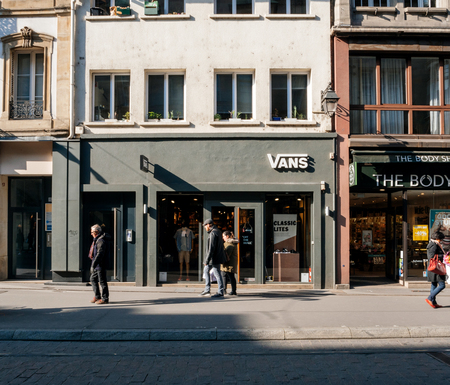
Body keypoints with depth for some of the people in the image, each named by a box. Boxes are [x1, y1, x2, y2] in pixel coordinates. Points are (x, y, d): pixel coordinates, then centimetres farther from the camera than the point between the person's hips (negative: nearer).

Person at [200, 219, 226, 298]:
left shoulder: (213, 233, -19)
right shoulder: (217, 231, 13)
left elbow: (211, 248, -23)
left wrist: (207, 260, -22)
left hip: (214, 258, -11)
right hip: (215, 258, 11)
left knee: (217, 274, -4)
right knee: (206, 270, 17)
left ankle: (220, 292, 2)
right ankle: (207, 289, 20)